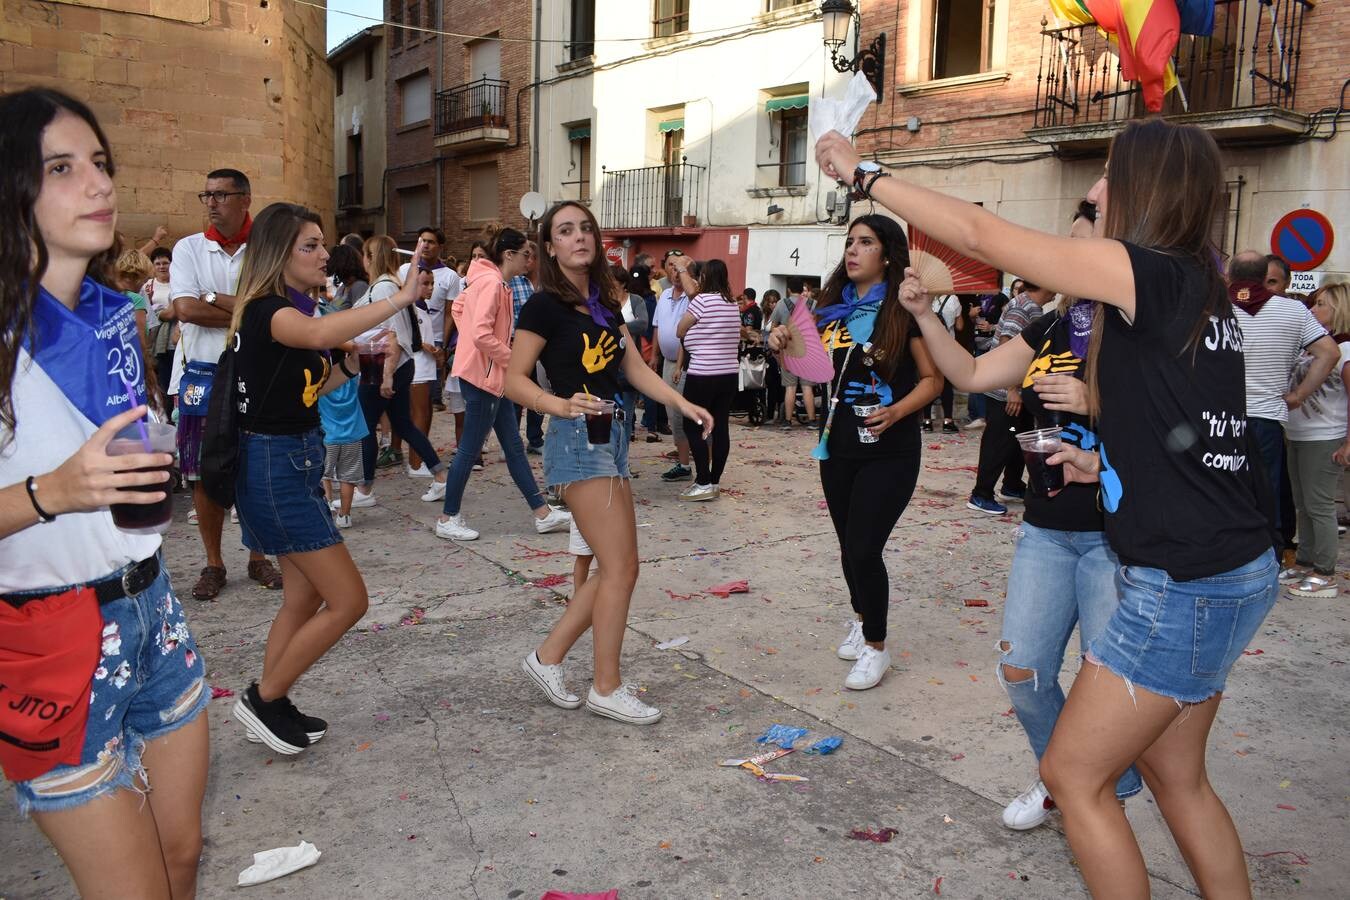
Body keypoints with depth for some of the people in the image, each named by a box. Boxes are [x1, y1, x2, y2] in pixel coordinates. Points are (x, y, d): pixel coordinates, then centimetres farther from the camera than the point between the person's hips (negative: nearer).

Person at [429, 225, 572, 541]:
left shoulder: (491, 281, 12)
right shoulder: (492, 283, -17)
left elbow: (459, 306, 24)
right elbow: (482, 334, -25)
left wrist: (467, 340, 19)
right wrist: (512, 357, -15)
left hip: (492, 376, 10)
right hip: (483, 376, -10)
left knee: (513, 447, 11)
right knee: (470, 449, 0)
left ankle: (543, 514, 15)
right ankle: (448, 519, 12)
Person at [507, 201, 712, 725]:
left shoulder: (605, 303, 14)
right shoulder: (545, 305, -9)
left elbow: (636, 369, 13)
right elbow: (514, 379, -12)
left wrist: (684, 405, 3)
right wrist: (562, 405, -28)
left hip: (609, 438, 8)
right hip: (576, 440, -8)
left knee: (613, 568, 9)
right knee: (621, 567, -8)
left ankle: (548, 657, 21)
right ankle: (606, 688, 5)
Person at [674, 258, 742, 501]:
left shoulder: (702, 300, -11)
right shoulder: (732, 304, 11)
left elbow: (679, 331, 1)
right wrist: (683, 271, 37)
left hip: (703, 375, -7)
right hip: (729, 373, 7)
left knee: (692, 426, 0)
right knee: (720, 427, 7)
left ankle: (704, 483, -5)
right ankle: (715, 481, 11)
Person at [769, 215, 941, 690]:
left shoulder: (905, 309, -8)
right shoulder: (834, 306, 7)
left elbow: (932, 379, -6)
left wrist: (896, 412, -22)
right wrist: (785, 344, -4)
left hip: (889, 450, -5)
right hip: (839, 444, 5)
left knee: (864, 548, -8)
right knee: (848, 545, 15)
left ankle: (876, 646, 13)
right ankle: (861, 620, 41)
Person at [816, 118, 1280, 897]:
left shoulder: (1151, 273, -16)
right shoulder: (1198, 286, 10)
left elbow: (980, 233, -14)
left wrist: (864, 174, -7)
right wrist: (1108, 461, 17)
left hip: (1187, 584, -9)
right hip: (1234, 569, 9)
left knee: (1074, 775, 3)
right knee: (1175, 772, 21)